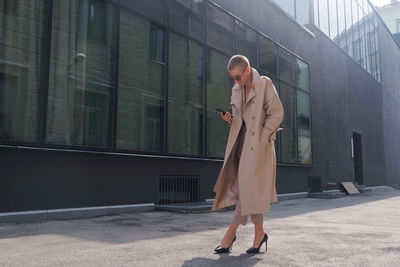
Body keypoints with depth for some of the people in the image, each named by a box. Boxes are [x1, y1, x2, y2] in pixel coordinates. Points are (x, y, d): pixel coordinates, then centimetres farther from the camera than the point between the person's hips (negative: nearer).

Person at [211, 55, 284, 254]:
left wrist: (262, 138, -12)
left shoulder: (265, 84, -2)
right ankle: (259, 233, 14)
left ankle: (231, 232, 1)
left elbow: (277, 113, -6)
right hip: (240, 141, 6)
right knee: (245, 186, 3)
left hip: (258, 143, -6)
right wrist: (230, 119, -1)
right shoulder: (236, 90, 16)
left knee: (250, 184, -7)